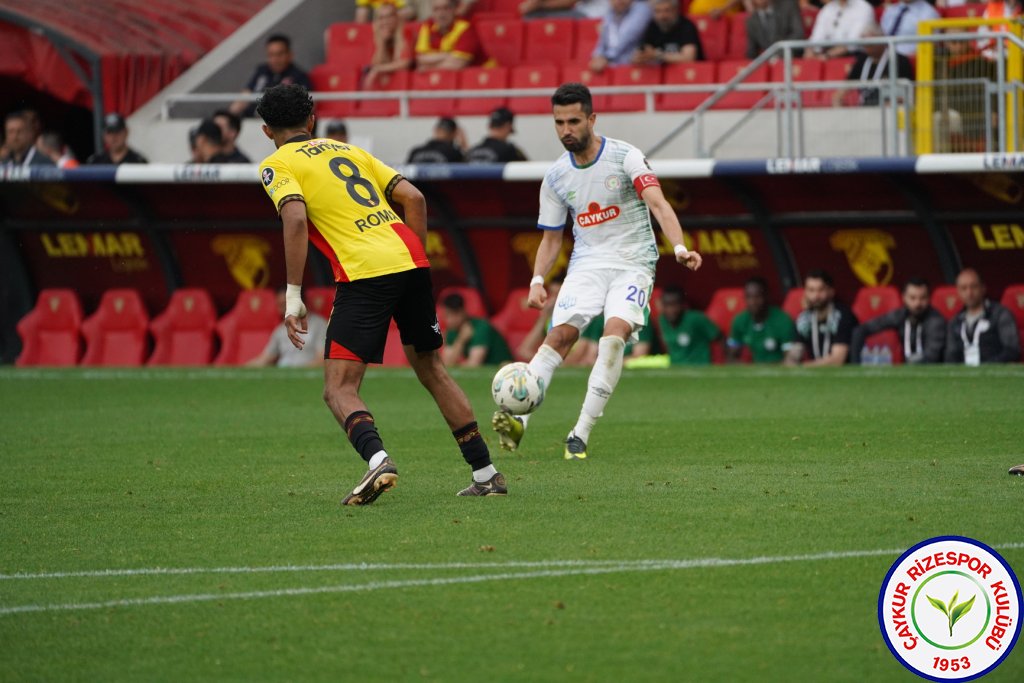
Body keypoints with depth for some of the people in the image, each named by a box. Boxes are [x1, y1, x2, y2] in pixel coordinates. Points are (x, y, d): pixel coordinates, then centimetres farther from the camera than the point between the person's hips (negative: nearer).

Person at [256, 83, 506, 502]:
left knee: (339, 389, -3)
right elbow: (413, 197, 17)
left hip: (363, 273, -6)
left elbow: (295, 219, -11)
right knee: (431, 370, 21)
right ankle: (485, 474, 20)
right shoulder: (349, 150, 25)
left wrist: (293, 298, -10)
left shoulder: (277, 165, 7)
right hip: (410, 261, 6)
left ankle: (377, 460, -30)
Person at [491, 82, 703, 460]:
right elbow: (551, 237, 14)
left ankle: (580, 435, -23)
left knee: (615, 333, -25)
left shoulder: (625, 157, -10)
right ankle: (517, 418, -28)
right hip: (588, 262, 4)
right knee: (560, 334, -18)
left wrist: (679, 247, -39)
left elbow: (657, 203, -23)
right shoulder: (556, 177, 5)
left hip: (634, 262, -4)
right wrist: (538, 280, -4)